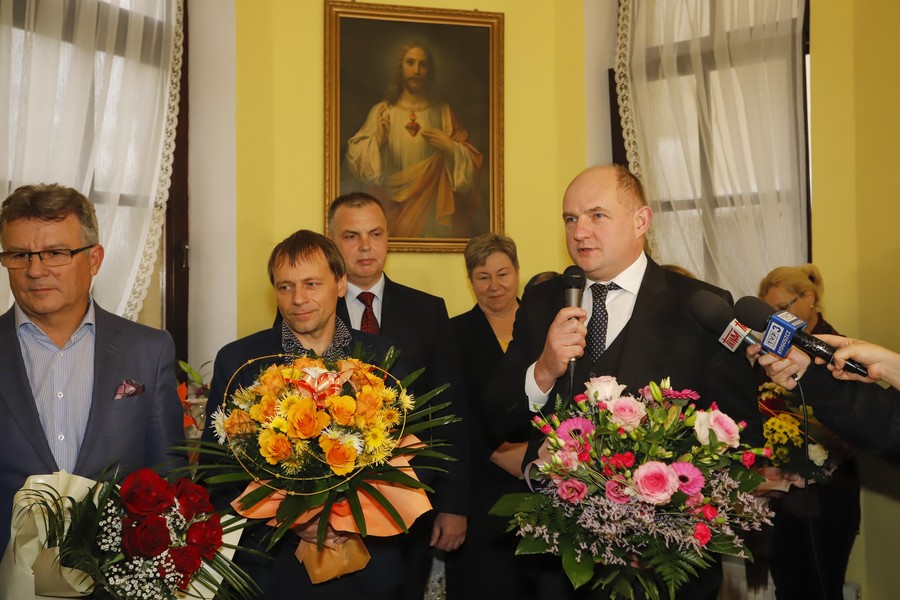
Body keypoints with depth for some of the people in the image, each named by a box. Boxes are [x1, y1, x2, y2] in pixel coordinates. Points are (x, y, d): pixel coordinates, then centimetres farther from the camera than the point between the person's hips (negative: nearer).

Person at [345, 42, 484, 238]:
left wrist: (450, 147, -14)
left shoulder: (443, 112, 5)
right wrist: (378, 140, -22)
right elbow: (356, 157, -5)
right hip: (393, 206, 0)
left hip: (432, 205, 1)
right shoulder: (381, 111, 3)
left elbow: (471, 160, 4)